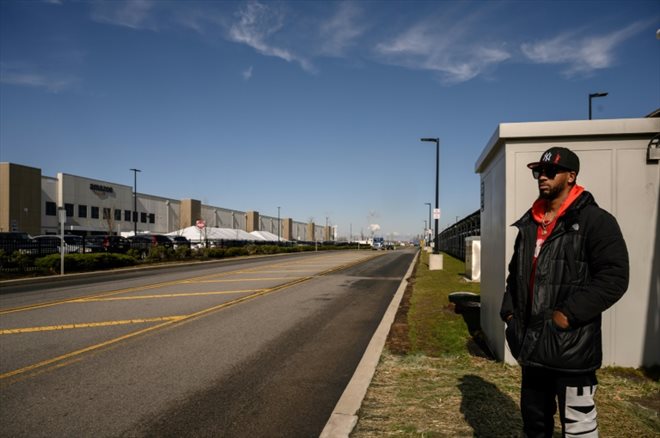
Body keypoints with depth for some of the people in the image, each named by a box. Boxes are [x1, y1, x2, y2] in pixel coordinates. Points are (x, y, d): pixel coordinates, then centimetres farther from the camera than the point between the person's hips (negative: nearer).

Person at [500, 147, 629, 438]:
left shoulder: (594, 220, -9)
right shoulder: (530, 223, 14)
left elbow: (614, 277, -16)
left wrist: (569, 313, -20)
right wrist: (509, 311, 9)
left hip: (571, 345, -7)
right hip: (532, 342, 7)